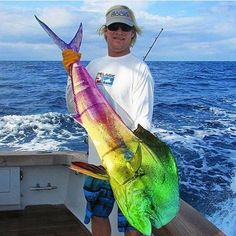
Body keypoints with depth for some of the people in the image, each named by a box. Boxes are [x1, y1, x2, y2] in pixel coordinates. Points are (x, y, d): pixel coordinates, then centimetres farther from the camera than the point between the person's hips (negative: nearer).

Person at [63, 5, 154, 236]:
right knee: (97, 216, 21)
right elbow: (75, 109, 6)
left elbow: (143, 122, -13)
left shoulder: (140, 69, -8)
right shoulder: (94, 65, 8)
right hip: (97, 157, 6)